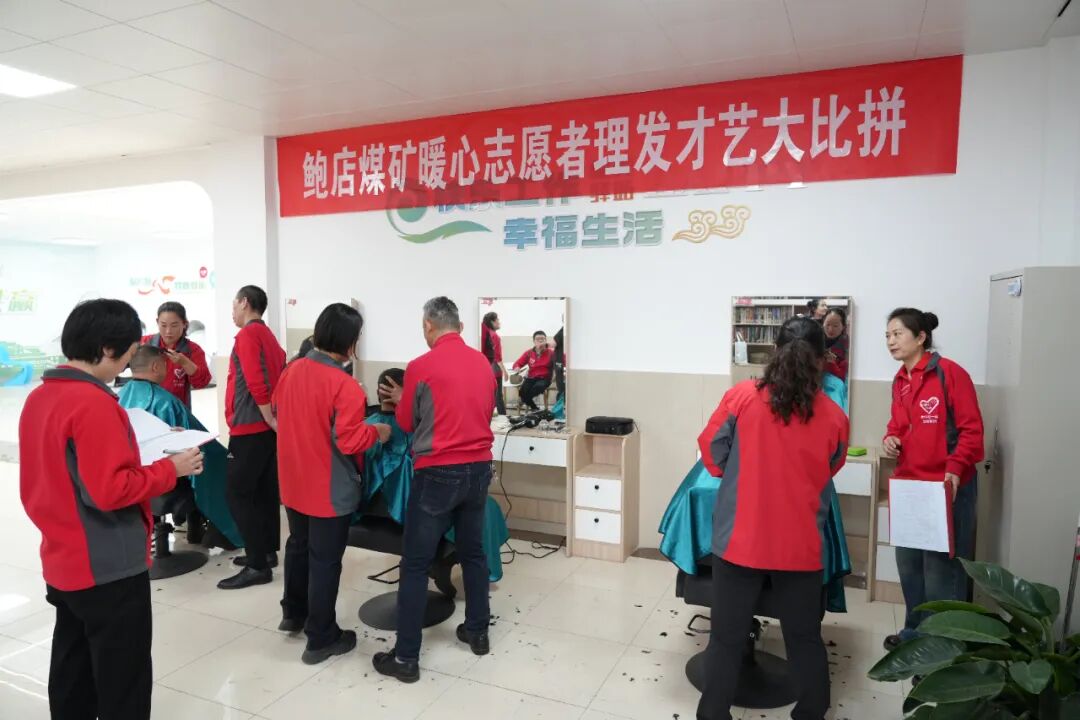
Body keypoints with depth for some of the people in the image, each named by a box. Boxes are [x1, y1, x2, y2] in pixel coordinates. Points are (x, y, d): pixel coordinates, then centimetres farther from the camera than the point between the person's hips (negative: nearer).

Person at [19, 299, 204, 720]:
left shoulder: (39, 398, 7)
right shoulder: (94, 403, -22)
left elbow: (60, 475, 15)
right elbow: (111, 491, -25)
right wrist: (171, 469, -14)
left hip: (62, 564, 9)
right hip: (109, 570, -9)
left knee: (73, 675, 20)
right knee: (123, 684, 5)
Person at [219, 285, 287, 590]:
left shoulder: (248, 334, -13)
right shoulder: (268, 335, 15)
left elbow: (256, 382, -22)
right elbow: (280, 377, 13)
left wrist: (269, 419, -14)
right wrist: (273, 417, 10)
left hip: (251, 427, -9)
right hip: (267, 426, 9)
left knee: (238, 493, -5)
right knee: (265, 491, 14)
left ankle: (258, 566, -2)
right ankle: (267, 551, 24)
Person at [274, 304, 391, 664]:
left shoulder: (291, 370, -2)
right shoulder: (345, 386, -25)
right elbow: (349, 442, -25)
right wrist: (377, 432, -8)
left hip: (294, 482, 7)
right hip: (329, 489, -7)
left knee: (298, 546, 25)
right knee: (325, 560, 6)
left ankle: (293, 614, 44)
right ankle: (321, 639, 19)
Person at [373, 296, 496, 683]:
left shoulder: (420, 367, -12)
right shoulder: (483, 363, 4)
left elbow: (406, 424, 1)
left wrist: (401, 399, 22)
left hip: (438, 474, -5)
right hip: (478, 469, 6)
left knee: (415, 565, 4)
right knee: (473, 553, 19)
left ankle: (406, 658, 11)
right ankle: (477, 632, 32)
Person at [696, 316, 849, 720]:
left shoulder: (741, 397, -11)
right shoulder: (834, 418, -5)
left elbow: (711, 455, -1)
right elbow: (828, 472, 12)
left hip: (740, 541, -1)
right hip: (800, 546, 2)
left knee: (726, 640, 11)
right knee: (805, 641, 20)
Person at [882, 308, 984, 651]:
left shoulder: (950, 373, -12)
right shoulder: (899, 381, 10)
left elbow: (972, 428, -13)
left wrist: (954, 470, -23)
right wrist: (890, 438, -1)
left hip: (947, 488, -7)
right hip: (908, 485, 7)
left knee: (941, 568, 1)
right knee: (908, 563, 16)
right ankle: (916, 631, 33)